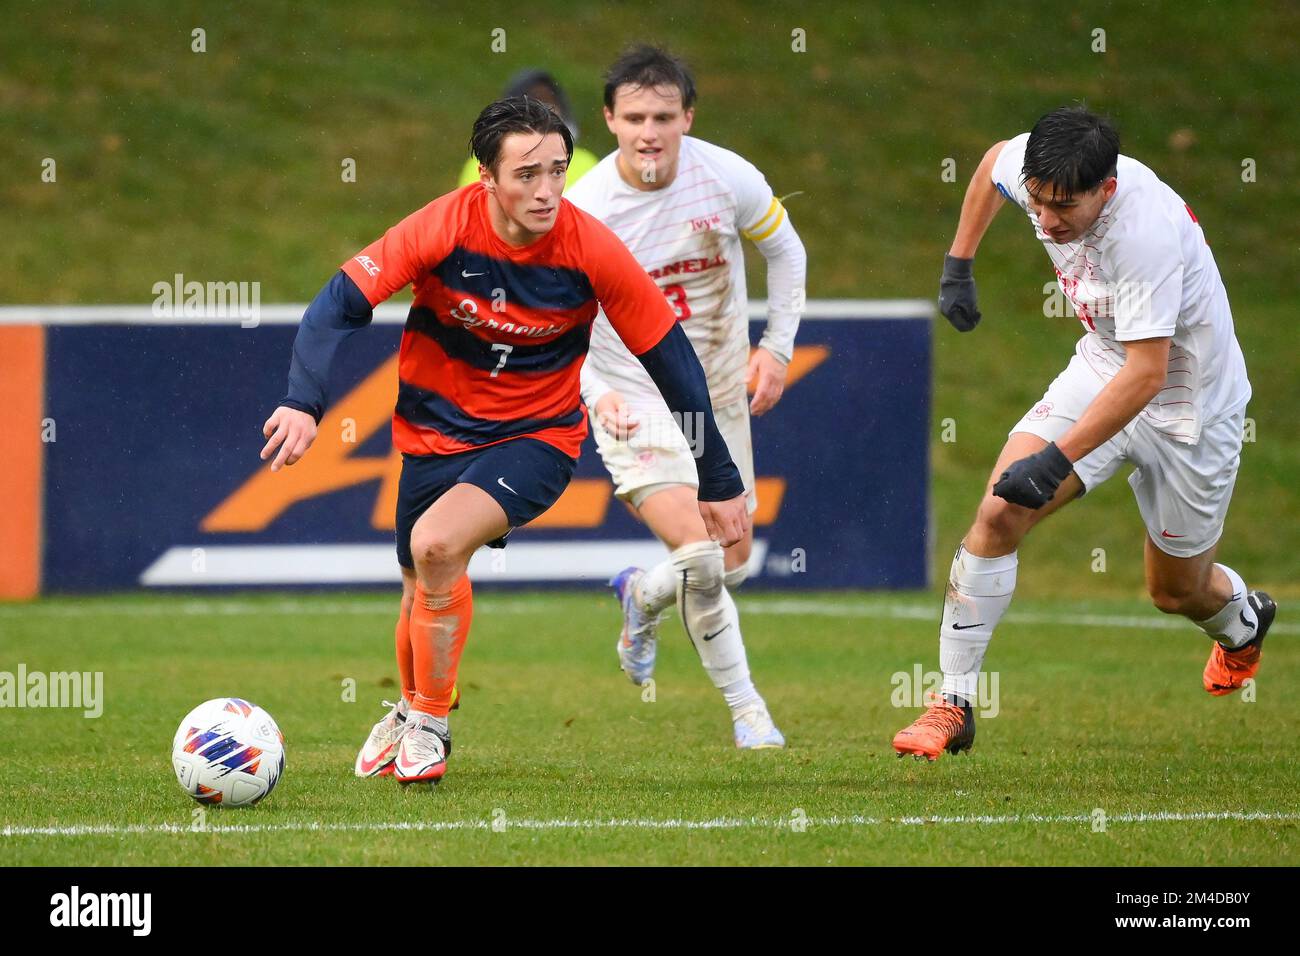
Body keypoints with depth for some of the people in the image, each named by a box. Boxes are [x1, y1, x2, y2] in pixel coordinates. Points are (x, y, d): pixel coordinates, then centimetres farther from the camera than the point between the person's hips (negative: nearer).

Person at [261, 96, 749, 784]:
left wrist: (719, 484, -4)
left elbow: (670, 358, -9)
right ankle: (412, 709, 48)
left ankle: (428, 726, -5)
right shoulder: (443, 229, -20)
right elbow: (340, 305, -19)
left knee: (436, 544, -27)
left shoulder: (592, 250, -19)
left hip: (537, 437, -2)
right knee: (421, 595, 14)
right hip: (436, 432, 2)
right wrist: (303, 403, -36)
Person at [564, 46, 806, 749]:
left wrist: (778, 347, -2)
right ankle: (747, 710, 0)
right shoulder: (582, 211, -20)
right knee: (700, 555, -23)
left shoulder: (728, 178, -13)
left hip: (720, 396, 4)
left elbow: (785, 250, 6)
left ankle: (642, 597, 46)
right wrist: (595, 393, -24)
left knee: (734, 564, 12)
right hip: (635, 403, -4)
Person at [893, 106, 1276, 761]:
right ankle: (953, 704, -9)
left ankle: (1244, 620, 50)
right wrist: (958, 265, 12)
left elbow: (1147, 373, -37)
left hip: (1187, 404, -5)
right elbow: (994, 162, 9)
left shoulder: (1147, 235, -38)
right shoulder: (1035, 169, -18)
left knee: (1177, 593, 12)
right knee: (999, 512, -15)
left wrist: (1056, 460, -38)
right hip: (1102, 369, 5)